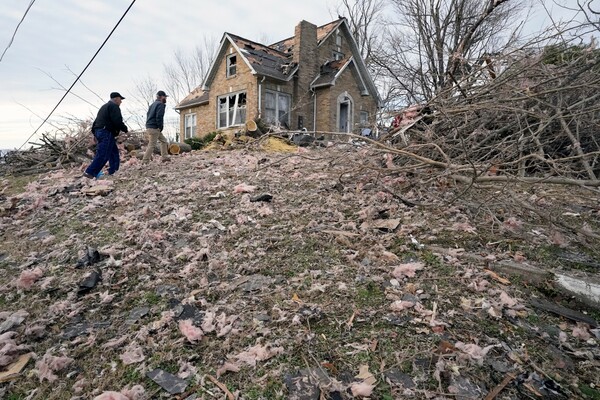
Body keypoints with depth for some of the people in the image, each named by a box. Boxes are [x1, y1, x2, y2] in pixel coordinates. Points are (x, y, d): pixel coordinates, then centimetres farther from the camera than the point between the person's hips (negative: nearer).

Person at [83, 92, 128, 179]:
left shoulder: (104, 107, 25)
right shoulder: (114, 106, -6)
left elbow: (96, 121, 24)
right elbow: (117, 122, -18)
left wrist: (95, 133, 24)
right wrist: (125, 129, -2)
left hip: (99, 132, 11)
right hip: (107, 133, -11)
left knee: (114, 152, 14)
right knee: (102, 155, -11)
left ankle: (113, 172, 15)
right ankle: (90, 172, -12)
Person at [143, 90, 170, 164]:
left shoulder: (153, 104, 20)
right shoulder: (160, 105, -10)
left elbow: (148, 115, 20)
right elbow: (159, 117, -20)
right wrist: (160, 127, -13)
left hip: (149, 126, 10)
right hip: (154, 128, -10)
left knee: (164, 140, 17)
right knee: (151, 145, -7)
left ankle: (165, 157, 16)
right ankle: (145, 161, -5)